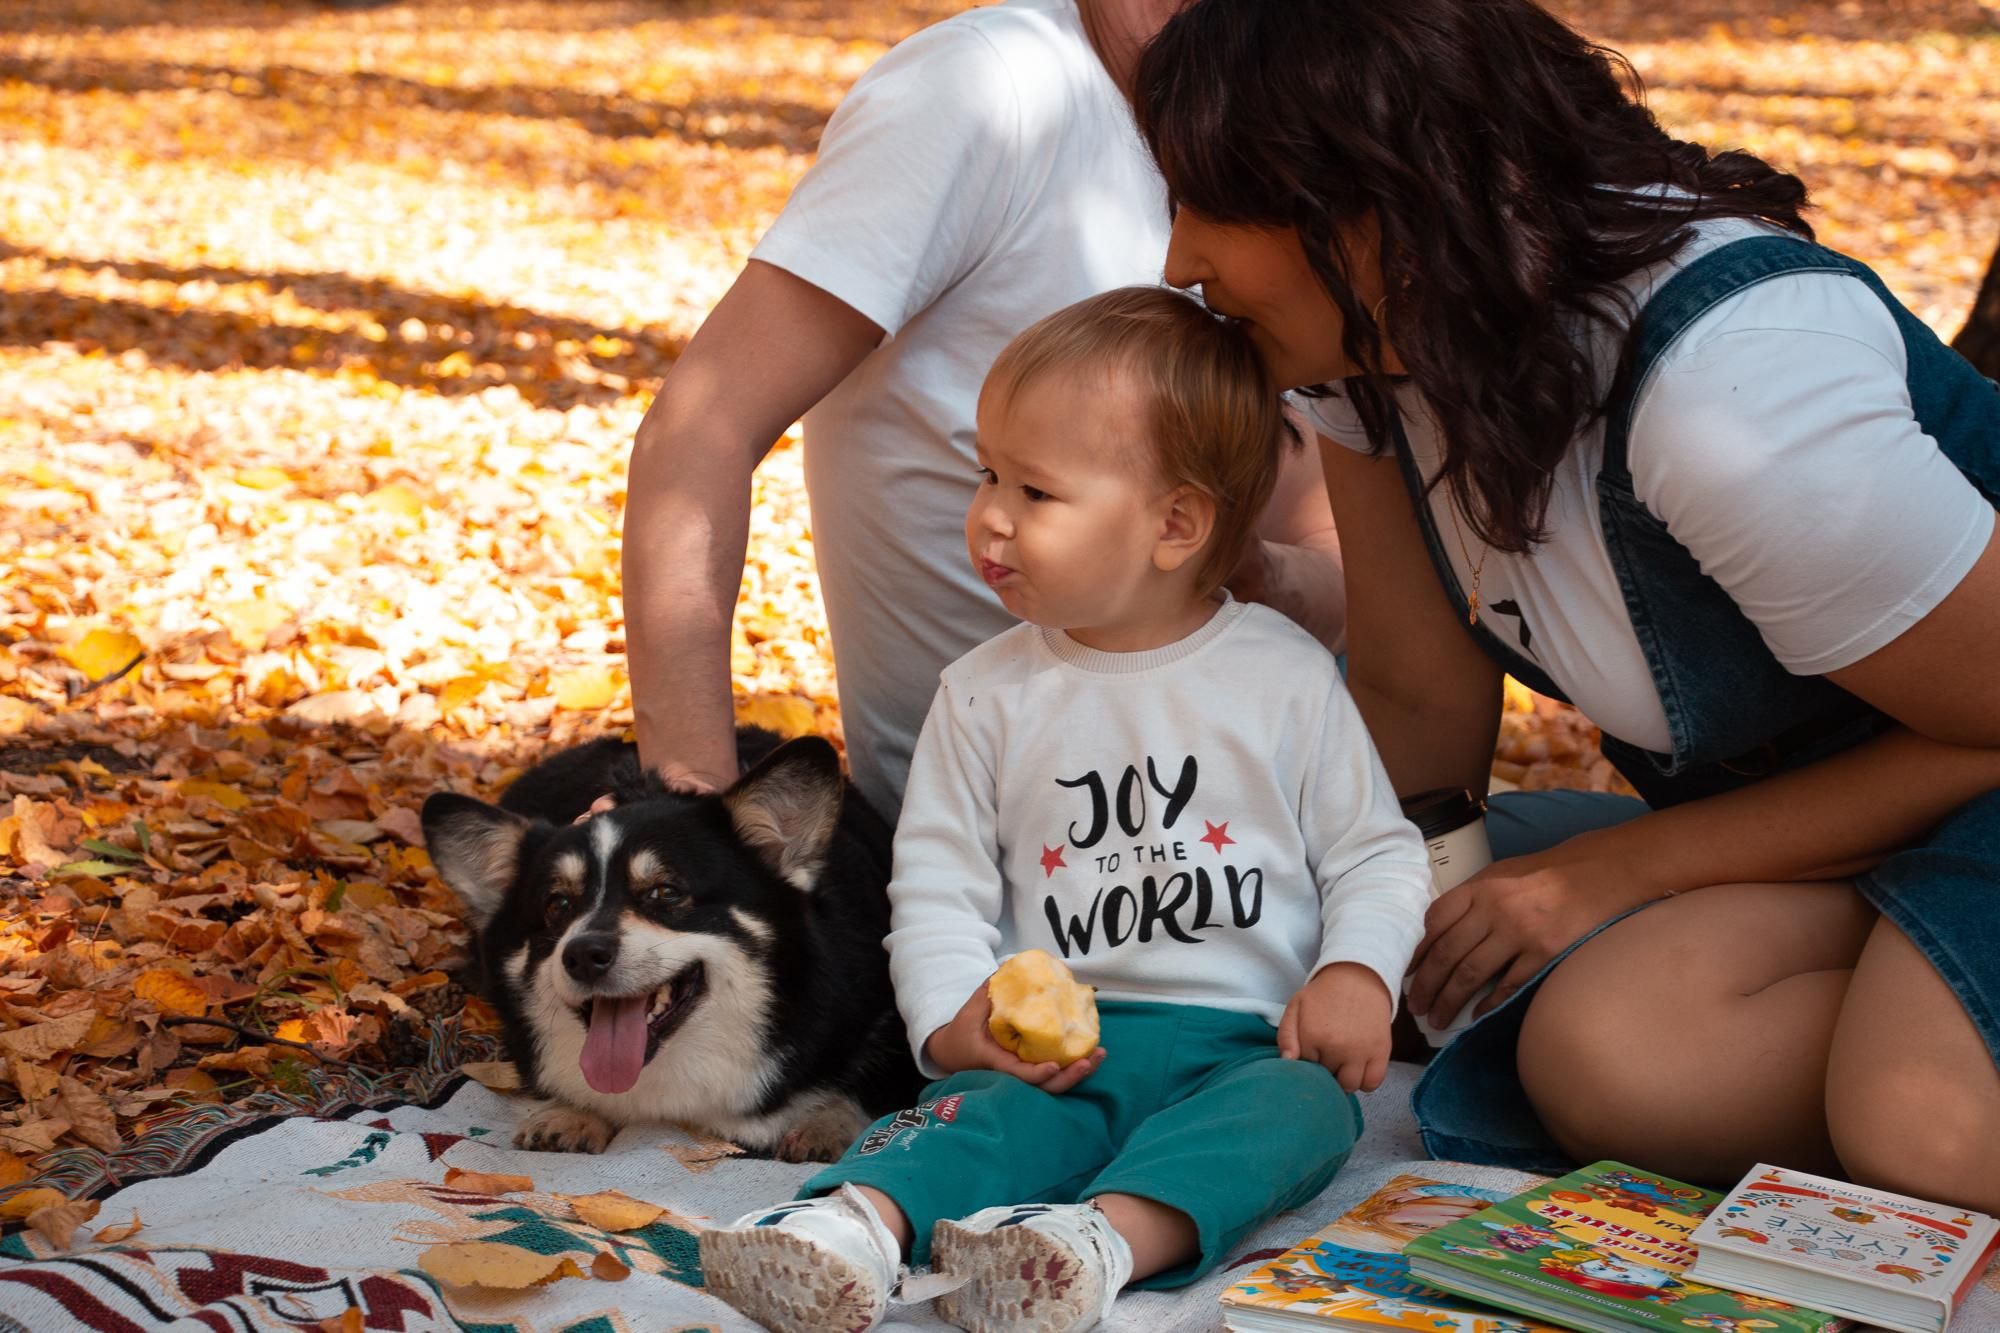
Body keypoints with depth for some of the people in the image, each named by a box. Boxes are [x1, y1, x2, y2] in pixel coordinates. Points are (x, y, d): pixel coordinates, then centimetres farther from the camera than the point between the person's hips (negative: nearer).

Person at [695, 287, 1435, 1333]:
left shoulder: (1286, 677, 4)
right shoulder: (987, 693, 8)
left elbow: (1374, 853, 8)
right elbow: (937, 878, 9)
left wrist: (1357, 973, -10)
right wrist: (954, 1014, -8)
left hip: (1246, 1040, -1)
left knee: (1305, 1103, -32)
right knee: (988, 1110, -30)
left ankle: (1109, 1236, -56)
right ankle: (861, 1223, -55)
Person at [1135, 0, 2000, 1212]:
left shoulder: (1728, 391, -31)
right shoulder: (1378, 342, -9)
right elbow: (1419, 701, 0)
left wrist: (1614, 872, -15)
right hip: (1753, 780, 7)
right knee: (1599, 1054, -26)